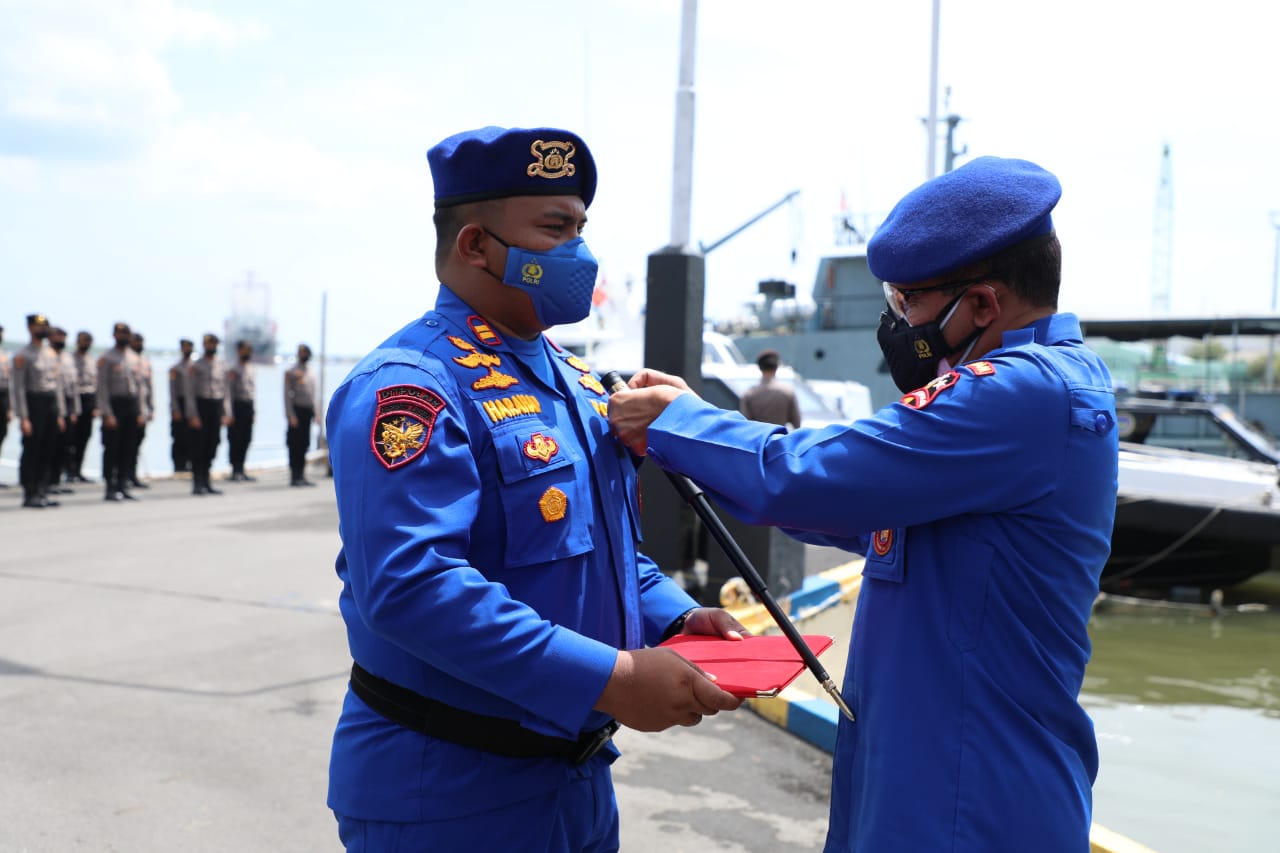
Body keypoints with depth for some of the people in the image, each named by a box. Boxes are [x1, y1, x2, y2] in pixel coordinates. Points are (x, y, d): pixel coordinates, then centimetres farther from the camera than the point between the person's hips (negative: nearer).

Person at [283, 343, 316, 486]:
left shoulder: (311, 374, 18)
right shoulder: (291, 372, -4)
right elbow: (287, 395, -9)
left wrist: (314, 412, 12)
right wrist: (291, 415, -16)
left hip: (307, 411, 7)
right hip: (297, 410, -7)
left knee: (304, 445, 8)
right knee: (295, 445, -6)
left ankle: (301, 476, 14)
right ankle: (294, 476, -3)